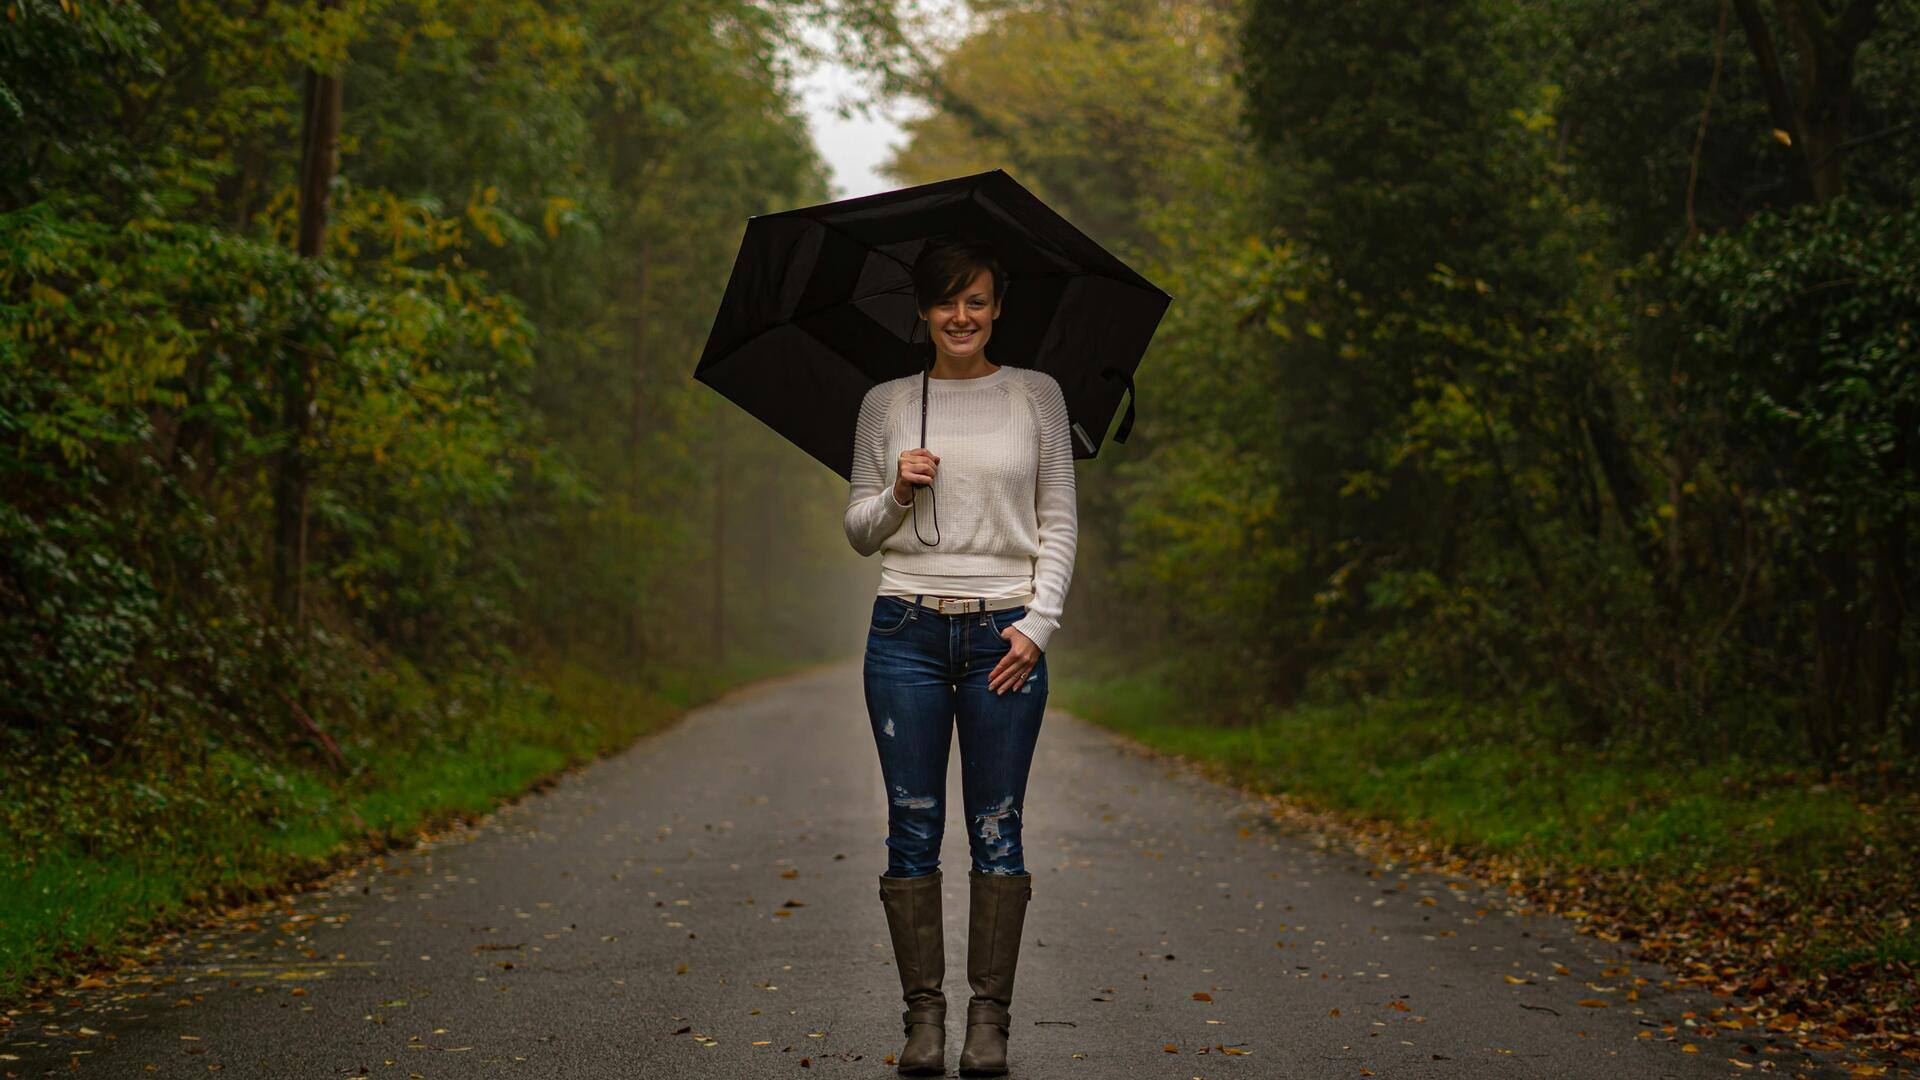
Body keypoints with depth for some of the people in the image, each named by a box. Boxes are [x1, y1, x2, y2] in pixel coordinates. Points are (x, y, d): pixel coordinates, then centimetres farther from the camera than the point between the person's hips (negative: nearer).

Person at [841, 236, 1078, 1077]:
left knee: (997, 832, 0)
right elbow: (859, 532, 11)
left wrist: (1039, 622, -5)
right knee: (913, 829, 0)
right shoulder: (885, 404, 9)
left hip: (1004, 634, -1)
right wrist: (897, 493, -9)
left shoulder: (1037, 395, 8)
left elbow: (1059, 523, 7)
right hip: (907, 630, 1)